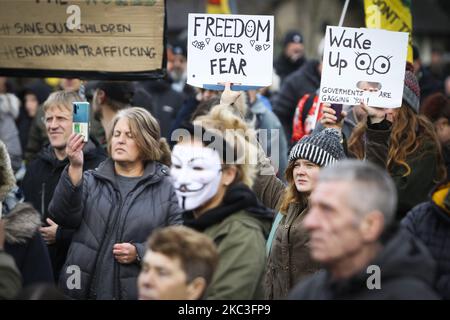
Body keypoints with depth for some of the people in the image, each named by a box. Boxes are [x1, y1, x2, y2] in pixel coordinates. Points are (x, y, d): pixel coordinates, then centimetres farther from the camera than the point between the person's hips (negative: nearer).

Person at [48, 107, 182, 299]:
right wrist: (75, 168, -19)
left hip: (139, 292, -1)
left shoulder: (166, 188, 4)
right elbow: (64, 216, -8)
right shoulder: (90, 181, 10)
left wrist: (140, 253, -15)